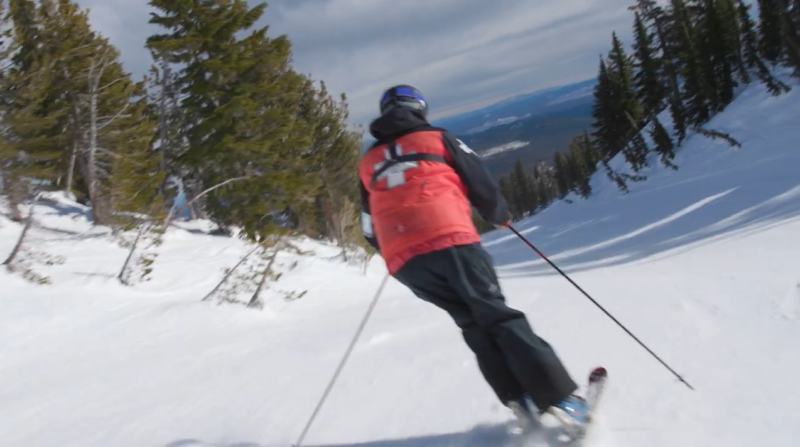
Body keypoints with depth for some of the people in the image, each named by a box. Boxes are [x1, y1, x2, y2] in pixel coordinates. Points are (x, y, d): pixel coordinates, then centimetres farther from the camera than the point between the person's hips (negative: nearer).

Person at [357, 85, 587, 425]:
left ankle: (520, 399, 5)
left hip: (402, 261, 4)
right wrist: (500, 215, 32)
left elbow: (371, 232, 24)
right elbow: (482, 186, 12)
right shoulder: (437, 139, 14)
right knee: (499, 317, 2)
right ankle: (559, 396, -7)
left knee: (473, 324, 15)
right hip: (449, 241, -3)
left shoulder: (367, 163, 24)